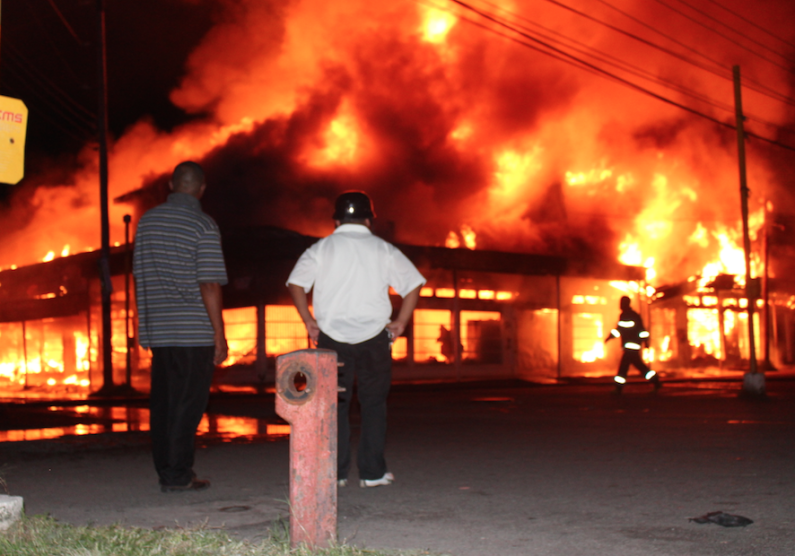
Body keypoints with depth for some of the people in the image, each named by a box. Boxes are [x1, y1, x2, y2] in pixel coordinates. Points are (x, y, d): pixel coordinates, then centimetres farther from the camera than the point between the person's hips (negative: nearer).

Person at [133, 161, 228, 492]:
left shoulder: (147, 221, 9)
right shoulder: (203, 226, -10)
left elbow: (139, 276, 14)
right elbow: (209, 285, -14)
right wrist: (219, 333, -9)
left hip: (157, 330, 6)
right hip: (194, 332, -6)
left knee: (162, 401, 12)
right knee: (187, 403, 1)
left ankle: (166, 470, 18)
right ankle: (177, 474, 4)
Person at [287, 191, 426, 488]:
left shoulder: (321, 248, 5)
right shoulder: (383, 249, 6)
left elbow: (296, 283, -4)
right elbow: (413, 284, 2)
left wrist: (309, 320, 2)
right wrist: (400, 322, 5)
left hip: (332, 337, 0)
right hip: (374, 336, 0)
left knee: (334, 406, 7)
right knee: (374, 404, 8)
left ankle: (335, 473, 8)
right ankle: (373, 472, 8)